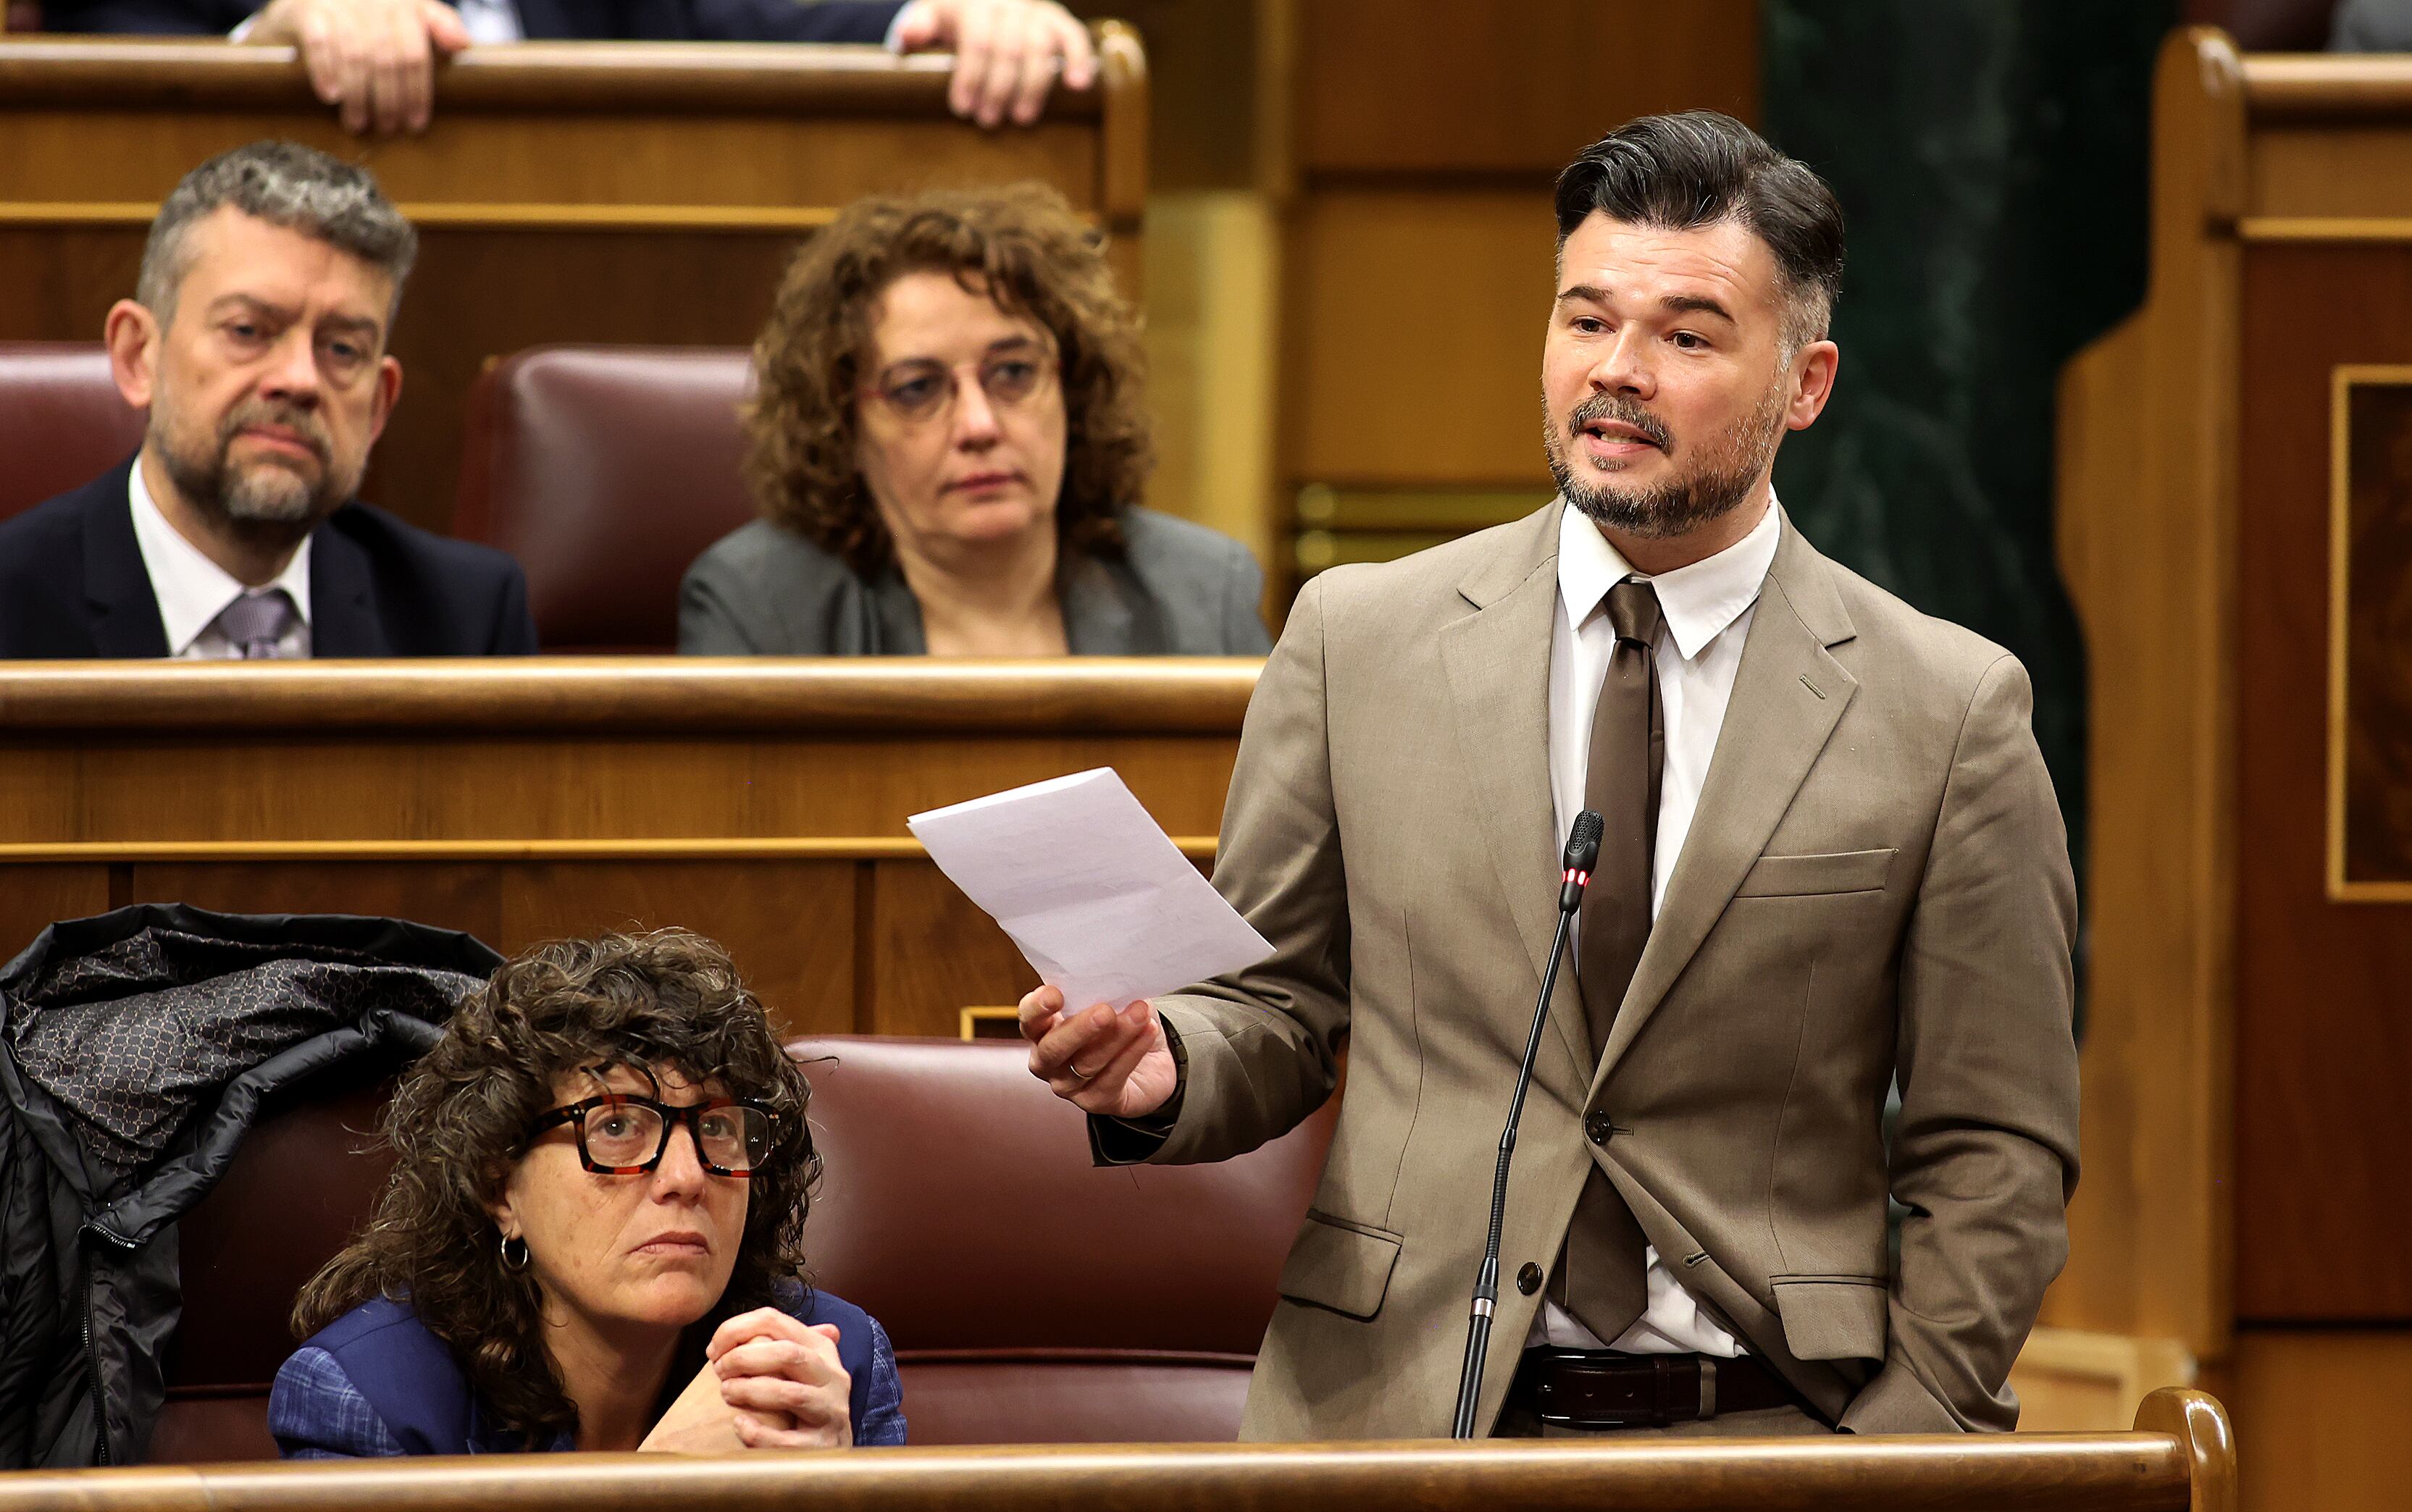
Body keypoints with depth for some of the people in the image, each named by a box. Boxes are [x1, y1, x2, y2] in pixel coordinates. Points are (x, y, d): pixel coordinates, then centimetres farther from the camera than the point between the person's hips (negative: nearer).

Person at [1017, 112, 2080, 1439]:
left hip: (1759, 1432, -3)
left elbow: (1994, 1157, 6)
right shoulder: (1356, 639, 9)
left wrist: (1901, 1453, -4)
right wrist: (1161, 1070, -8)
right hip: (1385, 1427, 3)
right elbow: (1279, 1007, 14)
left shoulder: (1950, 714, 4)